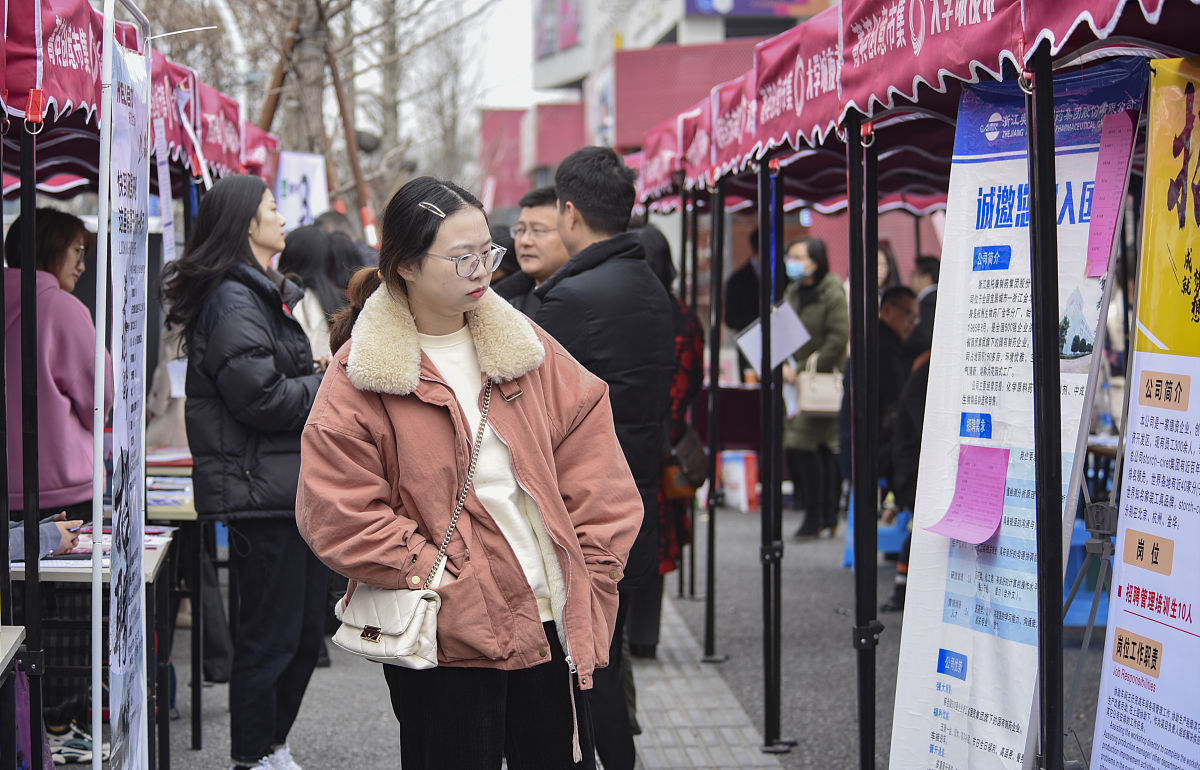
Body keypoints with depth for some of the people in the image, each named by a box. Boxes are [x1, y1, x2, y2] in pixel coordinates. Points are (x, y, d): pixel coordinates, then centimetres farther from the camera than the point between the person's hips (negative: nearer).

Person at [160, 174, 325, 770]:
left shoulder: (267, 295, 20)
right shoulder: (234, 303, -14)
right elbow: (263, 398, -21)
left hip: (292, 487, 10)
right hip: (261, 491, -10)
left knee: (305, 631, 14)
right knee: (271, 636, -4)